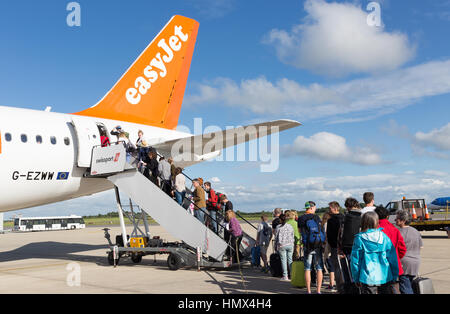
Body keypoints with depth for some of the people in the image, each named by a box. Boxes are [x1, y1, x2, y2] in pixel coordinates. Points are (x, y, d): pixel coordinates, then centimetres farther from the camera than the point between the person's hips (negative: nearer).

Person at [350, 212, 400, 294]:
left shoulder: (359, 239, -8)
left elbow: (355, 261, -4)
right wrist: (394, 277, 12)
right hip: (385, 277, 2)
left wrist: (356, 279, 8)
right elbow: (393, 259, 1)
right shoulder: (384, 237, -3)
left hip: (367, 279, -2)